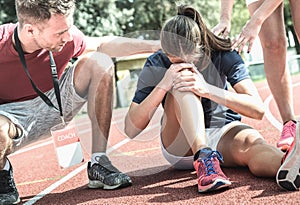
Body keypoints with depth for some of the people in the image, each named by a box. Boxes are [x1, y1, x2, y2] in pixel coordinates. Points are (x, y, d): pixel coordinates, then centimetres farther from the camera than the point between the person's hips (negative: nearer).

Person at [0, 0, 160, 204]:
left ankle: (98, 163, -12)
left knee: (100, 63, -16)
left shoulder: (66, 38, -17)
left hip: (53, 105, 5)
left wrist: (154, 45, 0)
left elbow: (102, 45, 3)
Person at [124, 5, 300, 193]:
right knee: (182, 81, -27)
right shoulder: (156, 64, -12)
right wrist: (163, 85, -30)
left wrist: (207, 89, -33)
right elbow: (131, 130, -17)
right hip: (179, 146, 0)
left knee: (252, 142, -35)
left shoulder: (223, 55, -11)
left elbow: (258, 109, -21)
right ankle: (204, 158, -46)